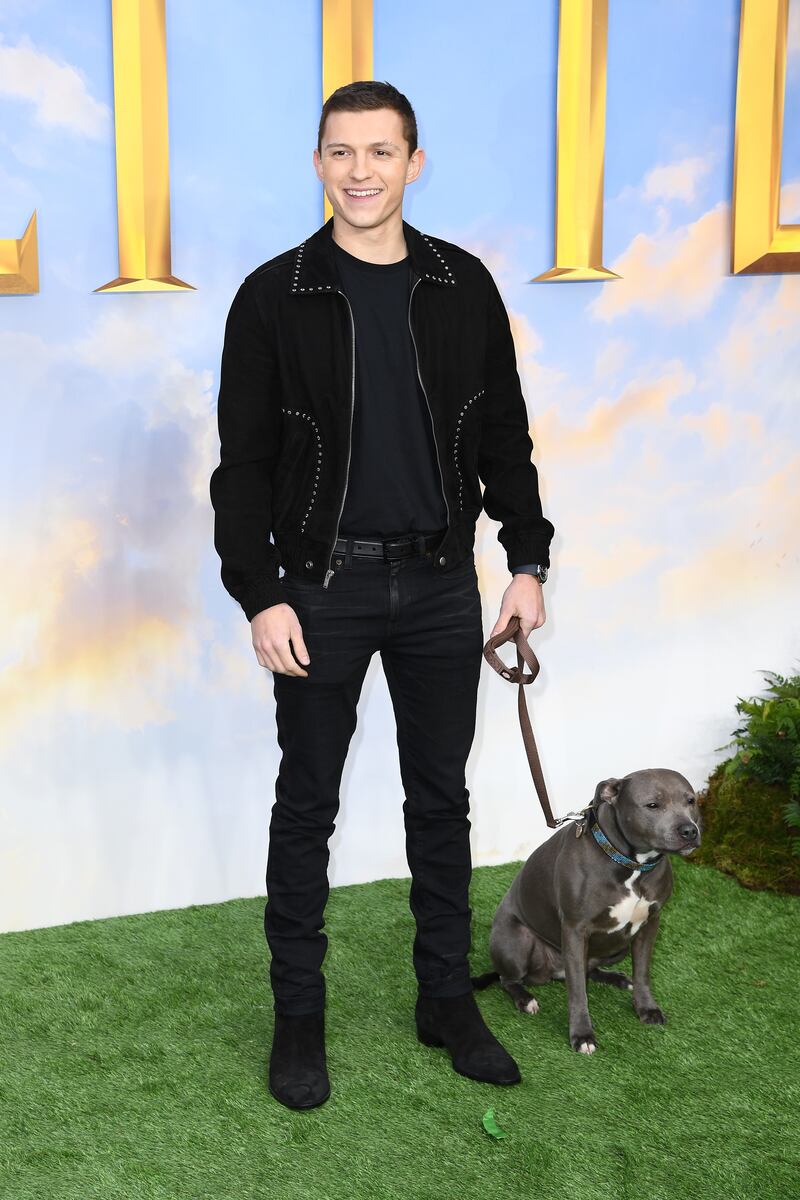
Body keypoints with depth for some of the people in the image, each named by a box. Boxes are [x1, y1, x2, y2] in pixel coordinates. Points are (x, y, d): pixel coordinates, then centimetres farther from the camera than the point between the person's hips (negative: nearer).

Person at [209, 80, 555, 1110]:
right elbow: (243, 462, -4)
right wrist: (259, 595, -11)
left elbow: (504, 438, 9)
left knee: (441, 798, 12)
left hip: (441, 585, 3)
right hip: (322, 589, -2)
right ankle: (298, 1016, 23)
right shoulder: (274, 297, -4)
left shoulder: (464, 288, 4)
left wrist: (528, 562, 4)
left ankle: (446, 998, 28)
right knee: (307, 804, 7)